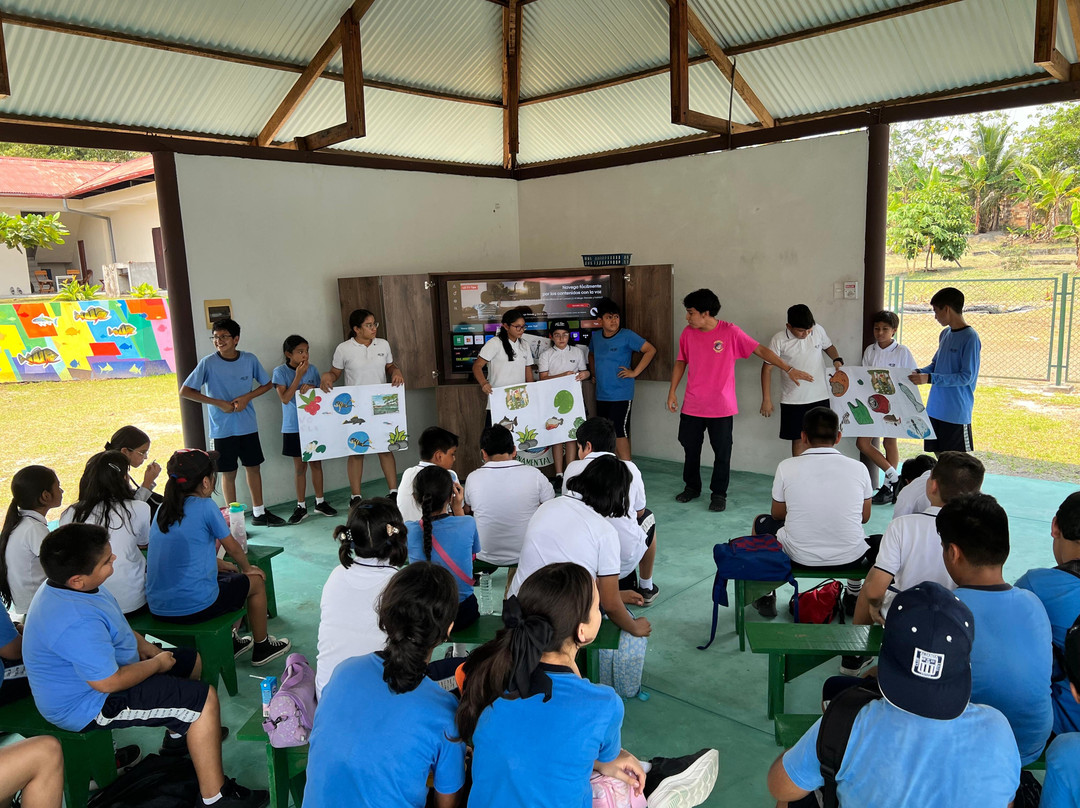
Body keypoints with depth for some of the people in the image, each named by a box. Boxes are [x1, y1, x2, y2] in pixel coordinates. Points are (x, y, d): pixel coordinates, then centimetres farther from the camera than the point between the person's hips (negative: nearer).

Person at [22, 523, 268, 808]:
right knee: (204, 699, -16)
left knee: (190, 661, 22)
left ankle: (176, 736, 42)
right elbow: (109, 683, -32)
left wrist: (149, 650, 3)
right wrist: (157, 664, -15)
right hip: (89, 705, -11)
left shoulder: (67, 588, -3)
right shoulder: (77, 623, -37)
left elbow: (115, 628, 14)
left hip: (101, 668, 11)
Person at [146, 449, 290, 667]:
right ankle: (262, 648, 31)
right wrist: (248, 568, 17)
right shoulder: (205, 507, -13)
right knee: (256, 581, 16)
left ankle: (229, 641, 41)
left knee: (227, 575, 32)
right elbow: (232, 547, -1)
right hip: (194, 606, -7)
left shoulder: (163, 509, 7)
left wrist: (217, 564, 25)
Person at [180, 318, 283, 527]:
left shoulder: (249, 360, -3)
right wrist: (218, 403, -16)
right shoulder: (208, 363, -10)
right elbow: (185, 391, -10)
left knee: (254, 467, 12)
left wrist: (247, 397, -10)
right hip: (222, 429, -3)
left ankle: (259, 512, 27)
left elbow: (266, 384, 8)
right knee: (229, 473, 6)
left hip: (248, 426, 3)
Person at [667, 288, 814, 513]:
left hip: (721, 407, -3)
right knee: (690, 447, 13)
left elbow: (760, 350, -8)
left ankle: (719, 494, 19)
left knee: (722, 452, 3)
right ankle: (692, 487, 32)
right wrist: (672, 391, 8)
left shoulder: (730, 332, -11)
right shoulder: (688, 333, 0)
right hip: (692, 406, 3)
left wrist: (789, 369, -13)